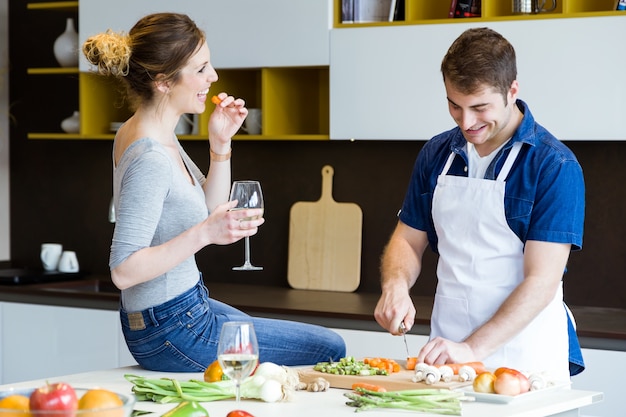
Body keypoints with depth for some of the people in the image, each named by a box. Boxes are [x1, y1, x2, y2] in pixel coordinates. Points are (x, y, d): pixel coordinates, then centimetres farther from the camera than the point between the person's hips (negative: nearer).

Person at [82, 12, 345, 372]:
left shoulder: (148, 134, 4)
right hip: (174, 334, -10)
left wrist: (221, 145, -1)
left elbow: (210, 214, 11)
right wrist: (204, 234, -34)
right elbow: (123, 271, -29)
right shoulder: (150, 160, -26)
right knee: (330, 350, 2)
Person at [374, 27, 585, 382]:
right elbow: (408, 240, 14)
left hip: (525, 361, -4)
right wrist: (395, 287, -8)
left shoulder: (555, 165, -11)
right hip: (448, 350, 4)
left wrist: (473, 348, -24)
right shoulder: (436, 155, 6)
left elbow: (542, 281, -16)